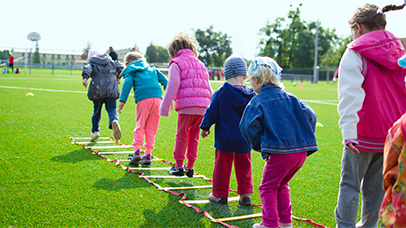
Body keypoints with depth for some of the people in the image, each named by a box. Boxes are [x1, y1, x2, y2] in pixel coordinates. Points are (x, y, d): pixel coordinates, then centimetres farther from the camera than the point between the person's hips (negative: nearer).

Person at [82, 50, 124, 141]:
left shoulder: (91, 62, 11)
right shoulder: (111, 62, 20)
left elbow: (87, 68, -10)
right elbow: (120, 66, 14)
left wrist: (85, 78, -27)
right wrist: (118, 76, 31)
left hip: (98, 90, -1)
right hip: (111, 90, 1)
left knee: (96, 111, 14)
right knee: (112, 109, -3)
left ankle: (95, 131, 22)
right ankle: (114, 121, -37)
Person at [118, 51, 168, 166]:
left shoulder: (131, 71, 16)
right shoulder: (152, 69, 29)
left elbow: (127, 84, -2)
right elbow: (164, 81, 21)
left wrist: (122, 100, -9)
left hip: (143, 100, -3)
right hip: (157, 98, 4)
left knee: (140, 126, 4)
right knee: (151, 128, 9)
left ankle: (137, 151, -11)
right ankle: (148, 154, 10)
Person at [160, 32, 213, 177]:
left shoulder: (176, 63, 4)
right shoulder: (200, 64, 24)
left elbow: (173, 86, -6)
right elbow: (208, 88, 22)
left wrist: (165, 108, -4)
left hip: (186, 105, -6)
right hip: (202, 106, 6)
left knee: (181, 136, 4)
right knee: (194, 137, 14)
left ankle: (178, 166, 9)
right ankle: (190, 167, 17)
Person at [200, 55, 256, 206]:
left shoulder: (220, 93, -12)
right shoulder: (251, 95, -4)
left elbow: (211, 113, -7)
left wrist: (205, 127, 9)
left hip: (224, 138, -2)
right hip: (244, 140, 2)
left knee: (222, 166, 8)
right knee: (244, 167, 15)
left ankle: (220, 195, 16)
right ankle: (245, 194, 16)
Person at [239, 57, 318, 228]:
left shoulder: (257, 102, -3)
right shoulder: (290, 98, 12)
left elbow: (248, 126, -13)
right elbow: (310, 115, 7)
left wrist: (257, 145, 2)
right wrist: (305, 139, 14)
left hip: (279, 152, -6)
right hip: (302, 151, 6)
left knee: (268, 187, 11)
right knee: (281, 185, 24)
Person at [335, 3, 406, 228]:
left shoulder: (355, 54, -9)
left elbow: (350, 94, -19)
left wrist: (348, 131, -23)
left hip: (364, 134, -5)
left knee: (350, 184, 6)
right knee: (376, 185, 15)